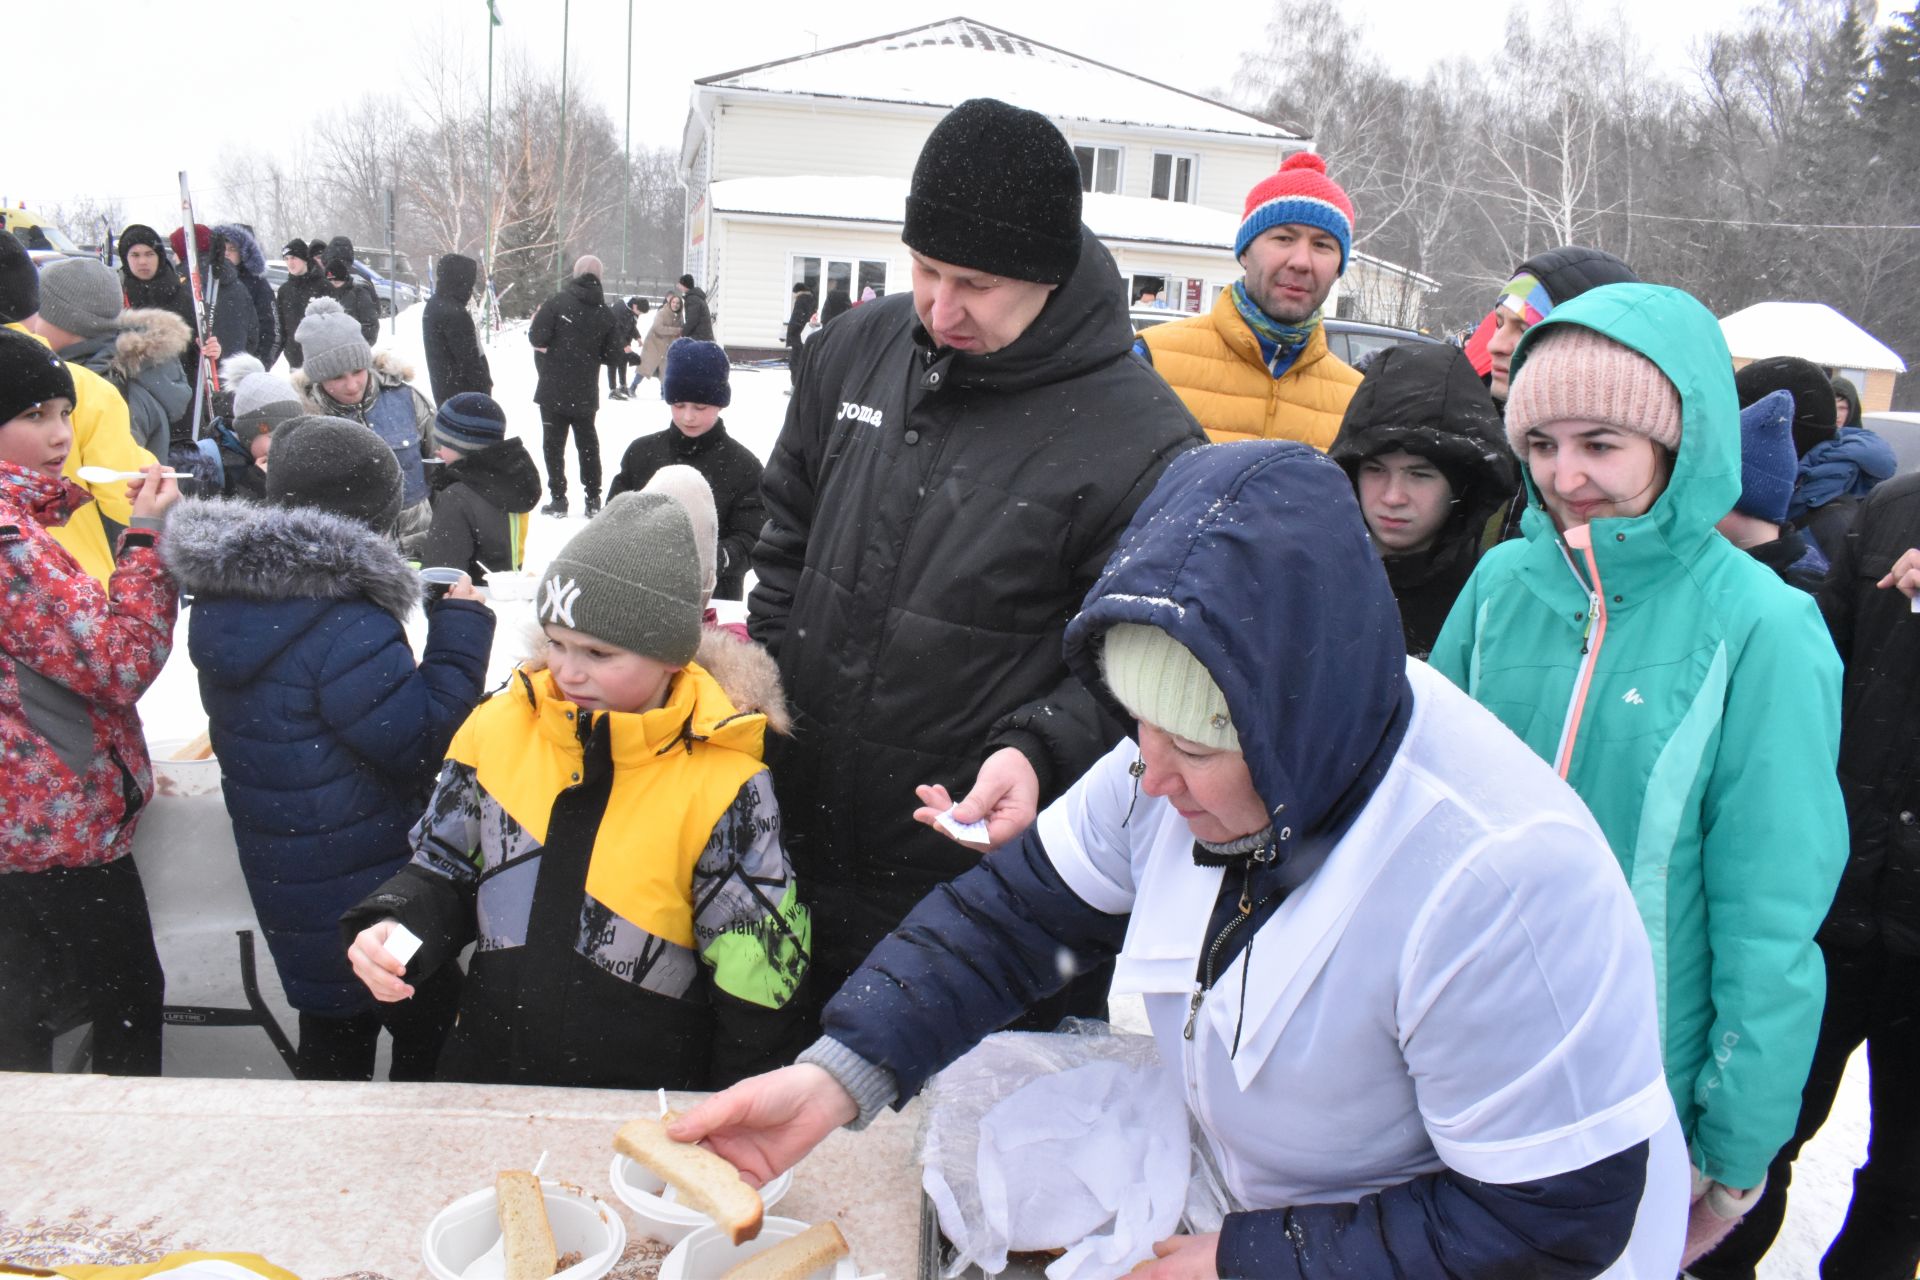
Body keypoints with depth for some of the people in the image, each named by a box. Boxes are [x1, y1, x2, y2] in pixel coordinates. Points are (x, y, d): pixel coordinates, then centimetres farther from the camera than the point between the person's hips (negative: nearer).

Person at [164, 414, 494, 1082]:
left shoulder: (227, 600, 2)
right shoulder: (346, 628, -27)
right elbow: (424, 744, -22)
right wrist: (461, 631, -16)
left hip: (284, 879, 8)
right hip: (367, 895, -8)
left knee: (331, 1035, 23)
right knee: (430, 1031, 10)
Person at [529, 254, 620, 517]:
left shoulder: (558, 302, -12)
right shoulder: (605, 313, 2)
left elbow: (537, 337, -15)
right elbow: (610, 354, 6)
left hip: (554, 389, -4)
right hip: (586, 393, 4)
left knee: (554, 443, 4)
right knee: (587, 443, 15)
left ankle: (558, 498, 3)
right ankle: (593, 499, 15)